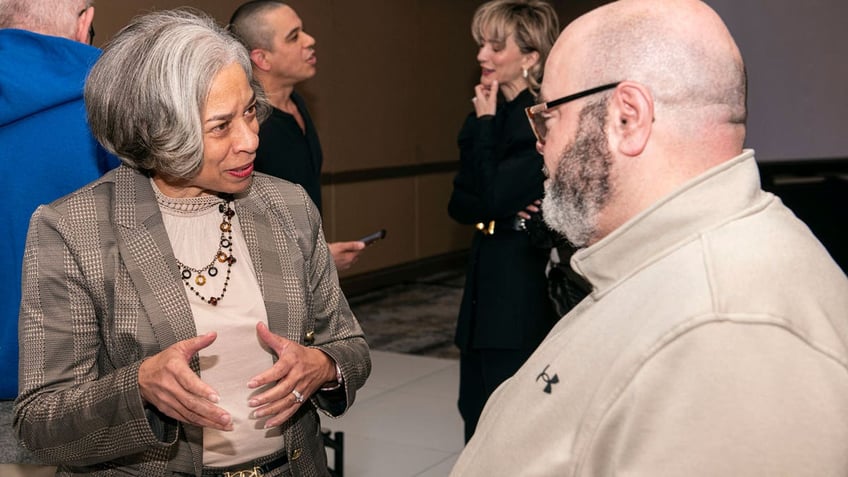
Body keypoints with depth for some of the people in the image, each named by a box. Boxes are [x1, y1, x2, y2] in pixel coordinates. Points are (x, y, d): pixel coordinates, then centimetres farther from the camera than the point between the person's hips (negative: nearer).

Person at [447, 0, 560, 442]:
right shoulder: (489, 116, 10)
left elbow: (494, 198, -20)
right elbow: (459, 204, 7)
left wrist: (485, 124, -11)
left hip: (524, 289, -8)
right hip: (487, 278, 8)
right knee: (478, 411, 16)